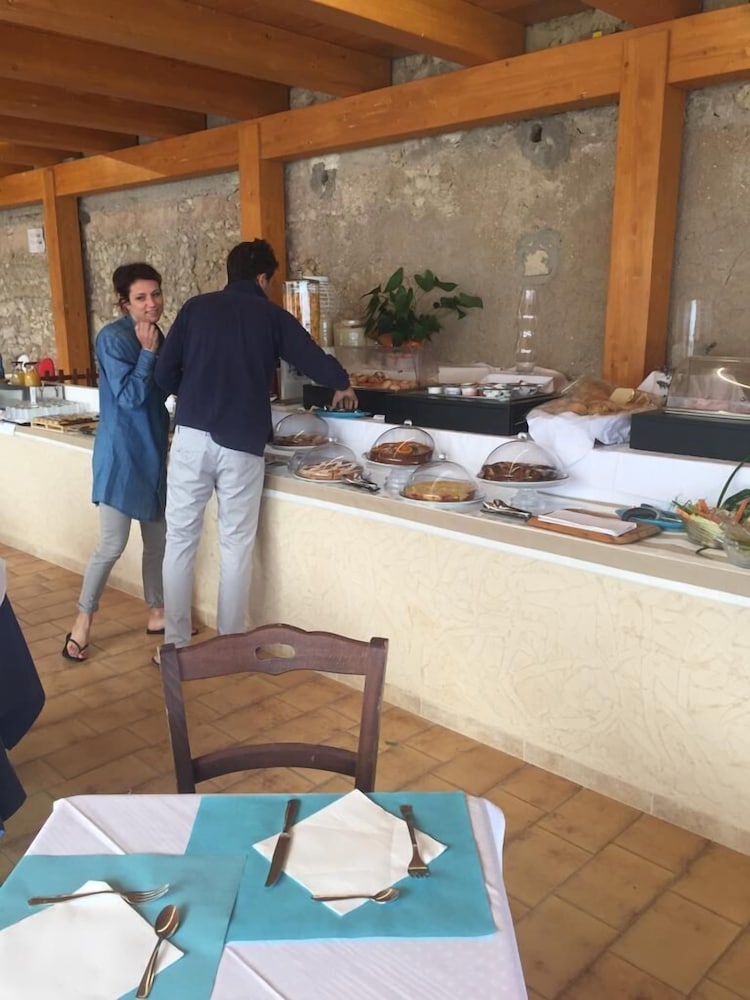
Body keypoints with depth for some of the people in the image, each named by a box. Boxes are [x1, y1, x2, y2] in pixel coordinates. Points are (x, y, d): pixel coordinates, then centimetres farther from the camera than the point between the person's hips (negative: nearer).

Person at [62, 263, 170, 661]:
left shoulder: (155, 335, 9)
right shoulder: (113, 338, -14)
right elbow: (129, 397, -20)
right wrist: (148, 352, -20)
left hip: (152, 450, 8)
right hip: (121, 452, -8)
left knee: (157, 540, 13)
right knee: (112, 544, -5)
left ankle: (157, 614, 27)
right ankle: (82, 621, 11)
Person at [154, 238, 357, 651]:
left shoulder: (196, 307, 9)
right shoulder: (274, 316, 7)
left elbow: (164, 374, 5)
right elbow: (318, 363, 8)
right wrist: (343, 385, 30)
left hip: (192, 437, 1)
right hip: (242, 444, -1)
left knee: (180, 540, 10)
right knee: (236, 547, 9)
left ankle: (176, 644, 16)